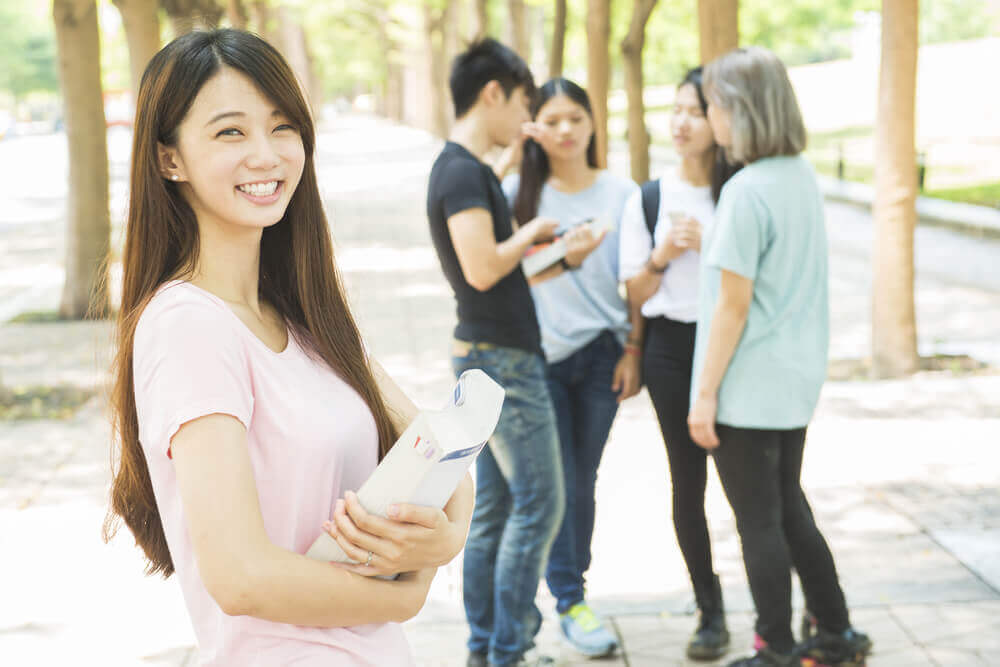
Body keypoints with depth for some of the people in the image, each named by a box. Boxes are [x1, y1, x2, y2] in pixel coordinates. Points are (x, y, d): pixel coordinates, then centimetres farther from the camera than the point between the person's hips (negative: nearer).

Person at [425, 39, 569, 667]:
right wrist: (533, 229, -9)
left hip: (485, 356, 10)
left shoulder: (464, 167, 14)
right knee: (539, 504, -4)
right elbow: (483, 268, -26)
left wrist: (508, 166, 23)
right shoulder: (463, 172, -16)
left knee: (492, 509, 12)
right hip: (502, 360, -10)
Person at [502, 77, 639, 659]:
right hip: (539, 352, -1)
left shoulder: (622, 193, 2)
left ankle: (570, 585, 25)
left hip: (601, 352, 1)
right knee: (557, 480, 0)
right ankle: (569, 601, 11)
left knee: (583, 479, 9)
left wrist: (633, 353, -1)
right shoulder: (520, 192, 0)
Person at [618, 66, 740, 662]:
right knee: (688, 483, 5)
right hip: (672, 348, 2)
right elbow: (636, 293, 7)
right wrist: (660, 256, -12)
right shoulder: (647, 200, 3)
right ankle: (711, 612, 19)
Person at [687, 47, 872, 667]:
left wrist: (705, 393, -13)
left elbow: (733, 306, -19)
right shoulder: (803, 174, 6)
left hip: (748, 387, -8)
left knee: (760, 523, 5)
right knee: (789, 509, 20)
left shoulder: (747, 192, -20)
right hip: (798, 378, 8)